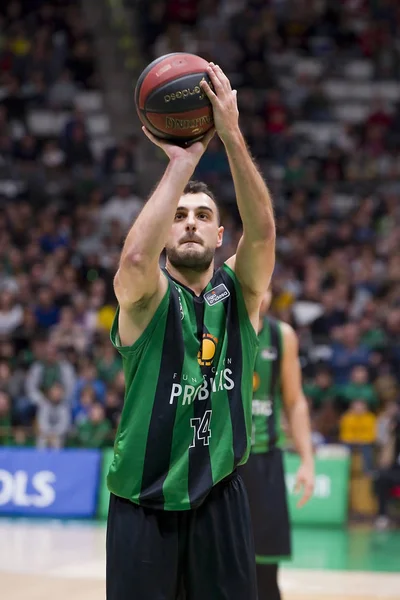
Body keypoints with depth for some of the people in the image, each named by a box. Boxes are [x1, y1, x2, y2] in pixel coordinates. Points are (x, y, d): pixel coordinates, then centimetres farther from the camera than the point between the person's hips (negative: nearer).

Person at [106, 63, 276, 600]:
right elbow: (136, 258, -31)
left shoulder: (242, 290, 2)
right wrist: (182, 161, -31)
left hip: (219, 496, 2)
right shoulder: (145, 295, -7)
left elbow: (261, 229, -18)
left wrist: (230, 134, -29)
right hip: (143, 504, -2)